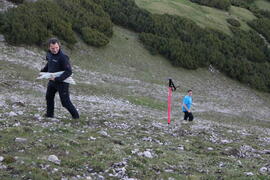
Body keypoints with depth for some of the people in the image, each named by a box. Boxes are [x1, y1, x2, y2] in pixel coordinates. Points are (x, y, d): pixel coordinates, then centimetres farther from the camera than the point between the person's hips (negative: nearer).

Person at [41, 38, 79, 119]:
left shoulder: (63, 57, -27)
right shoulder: (49, 54, -2)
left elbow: (69, 71, -31)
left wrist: (57, 79, -34)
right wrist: (42, 71, 17)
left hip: (62, 81, -8)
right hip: (52, 81, 8)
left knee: (65, 102, -5)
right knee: (49, 96, 23)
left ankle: (75, 115, 14)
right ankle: (50, 114, 42)